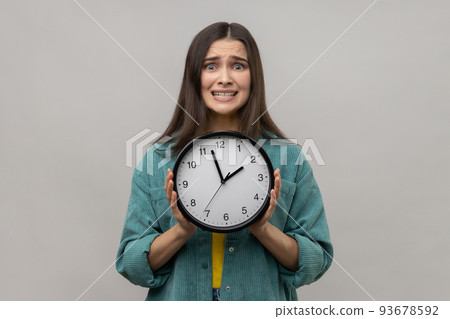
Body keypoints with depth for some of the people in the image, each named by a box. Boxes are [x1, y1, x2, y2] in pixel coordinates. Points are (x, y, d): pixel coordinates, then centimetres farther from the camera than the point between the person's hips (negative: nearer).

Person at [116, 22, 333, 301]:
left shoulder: (287, 158, -8)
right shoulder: (158, 160, -7)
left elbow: (315, 262, -7)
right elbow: (131, 264, -6)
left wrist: (262, 228, -22)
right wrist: (182, 230, -21)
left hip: (262, 300, 0)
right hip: (179, 299, 1)